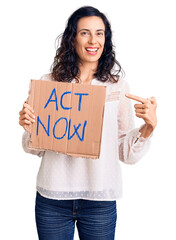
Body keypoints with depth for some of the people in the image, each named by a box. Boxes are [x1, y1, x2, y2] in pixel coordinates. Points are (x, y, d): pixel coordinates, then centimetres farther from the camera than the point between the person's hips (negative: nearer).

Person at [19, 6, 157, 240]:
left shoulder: (118, 86, 0)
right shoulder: (49, 82, 0)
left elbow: (127, 153, 1)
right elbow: (36, 148, 8)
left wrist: (149, 126, -15)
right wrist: (28, 128, -12)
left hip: (100, 201, 0)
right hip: (52, 198, 1)